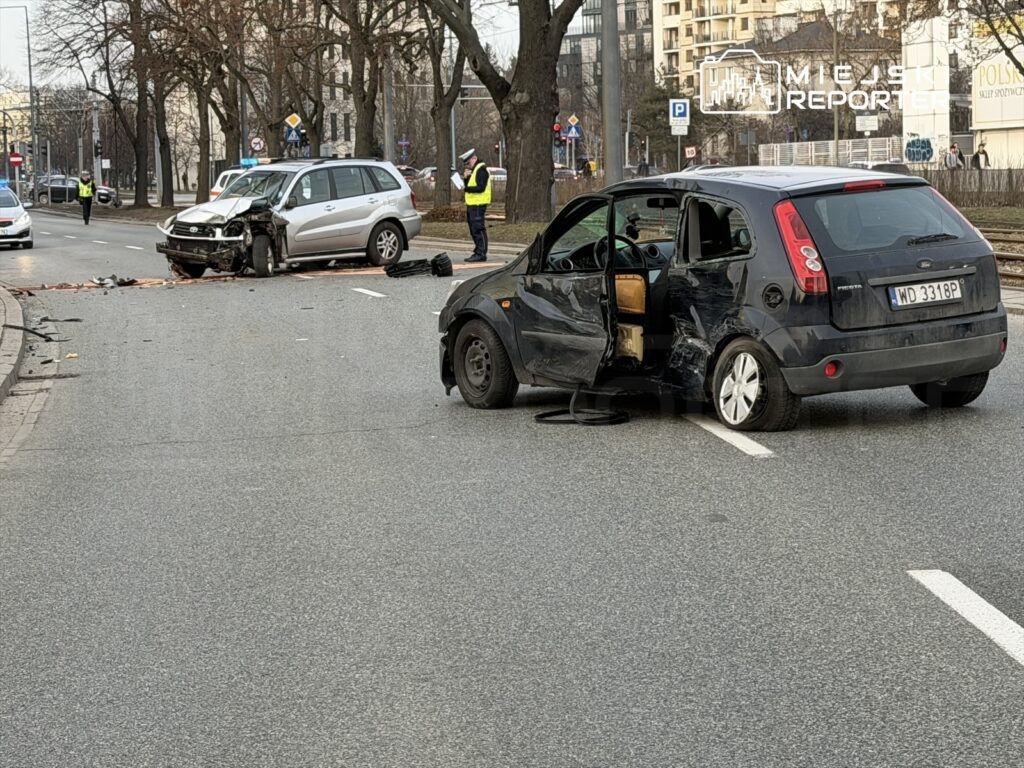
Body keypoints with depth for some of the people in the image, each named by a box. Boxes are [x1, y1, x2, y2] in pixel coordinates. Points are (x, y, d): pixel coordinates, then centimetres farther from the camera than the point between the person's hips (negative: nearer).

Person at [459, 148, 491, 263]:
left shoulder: (481, 170, -12)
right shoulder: (472, 170, 20)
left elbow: (481, 187, -21)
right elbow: (468, 186, 19)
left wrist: (466, 188, -19)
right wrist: (465, 178, 2)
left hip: (478, 205, -10)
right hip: (471, 204, 10)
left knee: (478, 229, -10)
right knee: (474, 230, 13)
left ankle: (481, 254, -9)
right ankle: (478, 252, 18)